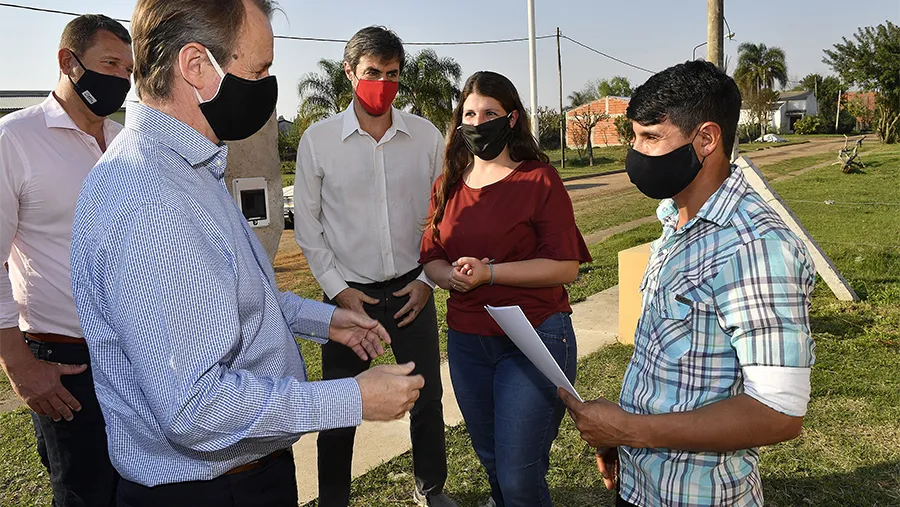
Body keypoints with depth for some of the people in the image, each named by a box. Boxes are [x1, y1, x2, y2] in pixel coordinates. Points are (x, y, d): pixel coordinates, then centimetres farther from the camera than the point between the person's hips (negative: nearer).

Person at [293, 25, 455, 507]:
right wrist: (338, 289, -5)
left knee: (427, 397, 13)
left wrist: (427, 279, -1)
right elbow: (307, 223, 0)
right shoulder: (318, 139, -5)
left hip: (411, 288, 2)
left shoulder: (427, 136, -2)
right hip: (348, 291, -1)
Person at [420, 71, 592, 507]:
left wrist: (489, 272, -21)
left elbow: (566, 267, -14)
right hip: (466, 341, 5)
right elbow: (430, 256, 11)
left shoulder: (540, 180, -8)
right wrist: (449, 275, -12)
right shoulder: (448, 186, 8)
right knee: (491, 463, 21)